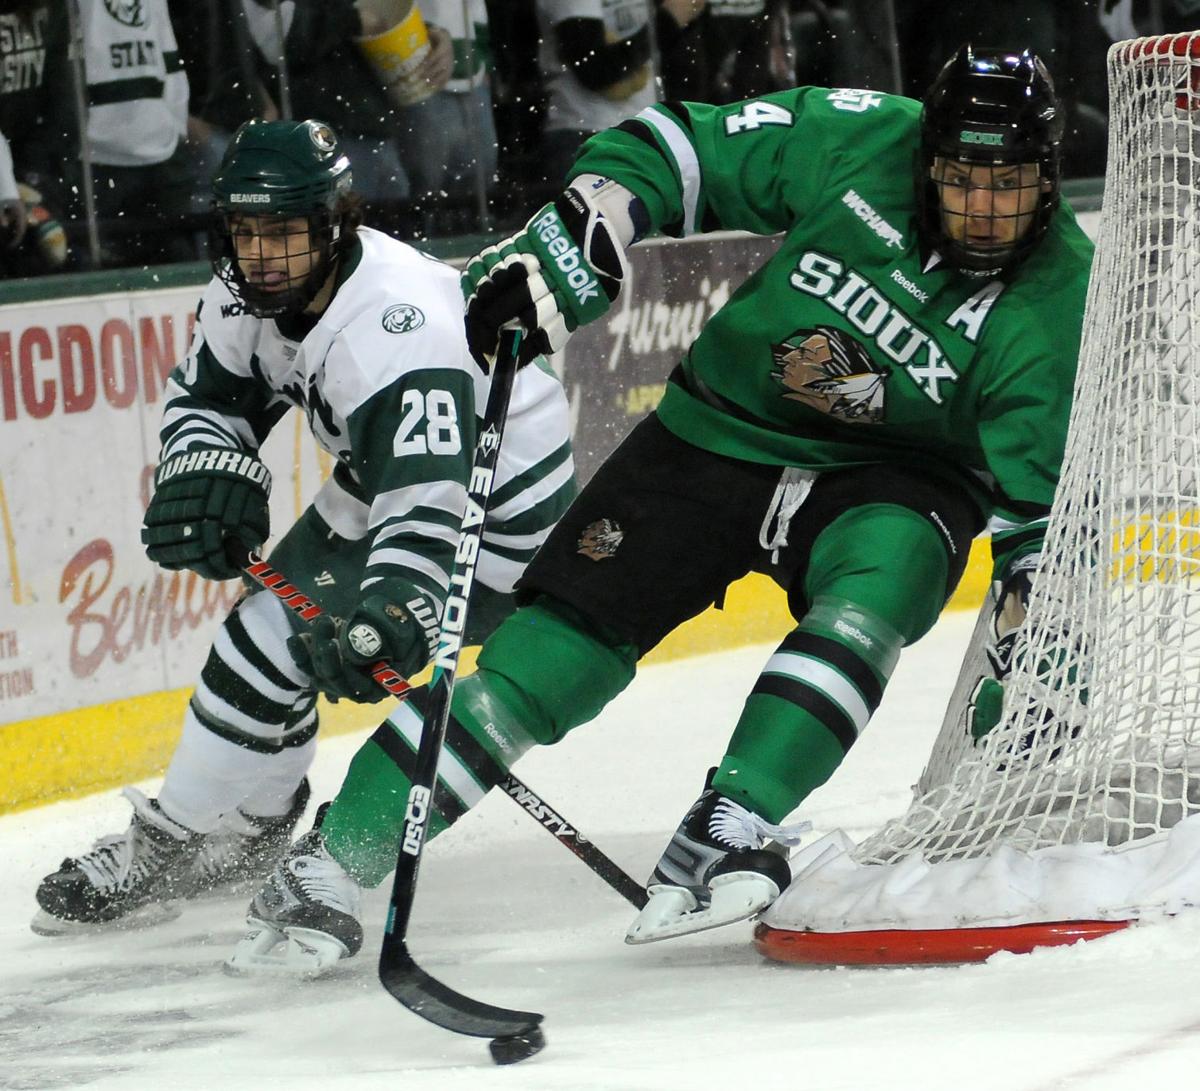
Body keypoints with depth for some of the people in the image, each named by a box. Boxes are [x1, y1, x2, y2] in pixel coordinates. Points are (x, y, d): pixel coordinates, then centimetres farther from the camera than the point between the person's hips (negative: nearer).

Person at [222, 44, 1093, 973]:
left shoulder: (1059, 303, -20)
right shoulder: (853, 145, -19)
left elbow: (1044, 504, -15)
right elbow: (670, 152, -9)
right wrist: (557, 253, -21)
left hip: (891, 472, 0)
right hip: (722, 432, 0)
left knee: (880, 585, -34)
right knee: (566, 637, -10)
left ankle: (722, 841, -35)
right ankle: (333, 862, -6)